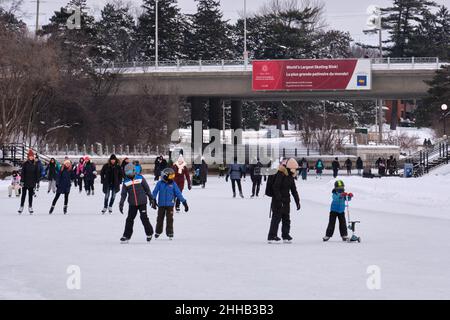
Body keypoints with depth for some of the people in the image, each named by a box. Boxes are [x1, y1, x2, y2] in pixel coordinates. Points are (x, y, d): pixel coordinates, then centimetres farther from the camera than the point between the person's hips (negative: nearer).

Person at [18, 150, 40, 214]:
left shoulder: (35, 164, 2)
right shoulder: (25, 164, -4)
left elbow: (37, 173, 5)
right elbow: (22, 173, -4)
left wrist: (36, 181, 1)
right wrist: (22, 181, -10)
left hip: (32, 182, 1)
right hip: (25, 182, -1)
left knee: (30, 195, 7)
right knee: (24, 194, 4)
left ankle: (30, 207, 15)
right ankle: (21, 207, 11)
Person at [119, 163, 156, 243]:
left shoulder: (140, 178, -2)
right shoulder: (126, 182, 5)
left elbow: (147, 189, 4)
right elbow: (123, 194, 6)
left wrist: (151, 198, 6)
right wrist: (121, 204, 0)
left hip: (142, 202, -2)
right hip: (132, 203, 2)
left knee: (144, 218, -4)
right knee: (130, 219, 1)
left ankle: (149, 233, 14)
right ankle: (126, 236, 7)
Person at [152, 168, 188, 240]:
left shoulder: (173, 184, -4)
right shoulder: (160, 183, -7)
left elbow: (178, 193, -1)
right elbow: (155, 192, -7)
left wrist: (184, 202, -1)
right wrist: (153, 200, -16)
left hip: (170, 205, 0)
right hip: (161, 204, 0)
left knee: (170, 219, -2)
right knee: (160, 218, 13)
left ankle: (170, 233, 7)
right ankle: (158, 232, 31)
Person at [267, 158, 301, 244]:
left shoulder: (290, 177, 12)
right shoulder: (280, 175, -15)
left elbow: (294, 190, 18)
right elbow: (275, 188, -21)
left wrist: (297, 201, 16)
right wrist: (279, 200, -24)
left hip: (286, 201, 9)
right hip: (278, 201, -9)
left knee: (286, 218, 11)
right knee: (276, 218, -8)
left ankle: (286, 235, 20)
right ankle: (272, 237, -6)